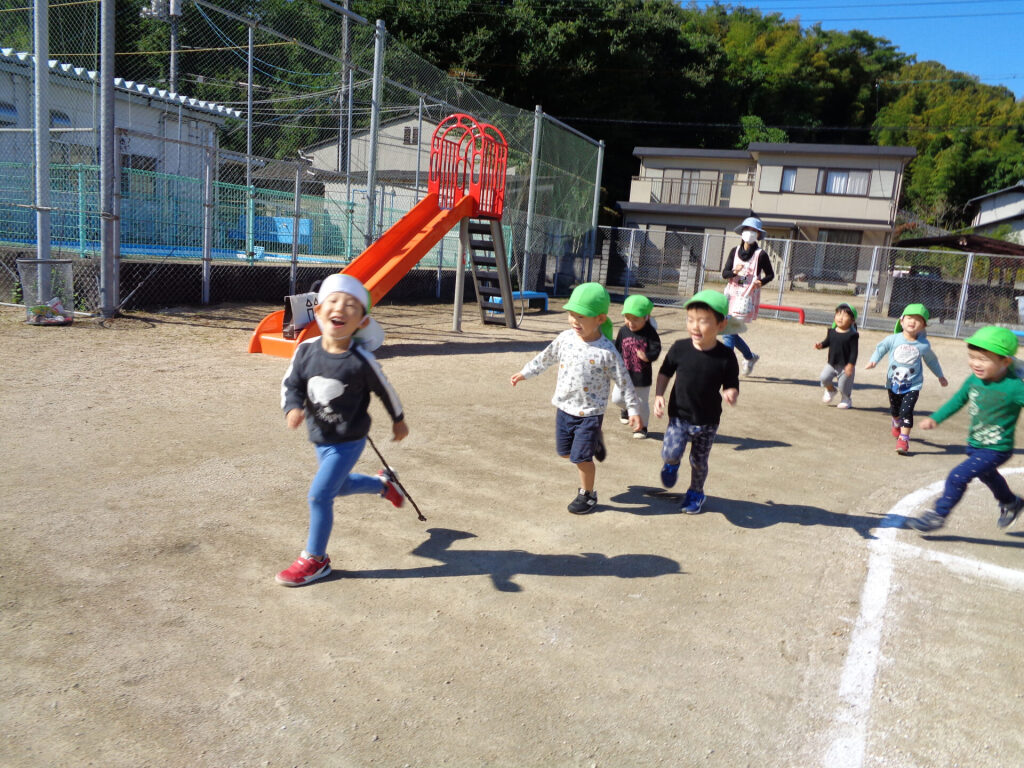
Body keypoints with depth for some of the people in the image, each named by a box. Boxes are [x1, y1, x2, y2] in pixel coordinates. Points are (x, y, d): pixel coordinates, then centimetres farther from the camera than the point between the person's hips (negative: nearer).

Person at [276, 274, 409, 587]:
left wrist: (399, 420, 8)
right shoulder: (306, 350, -12)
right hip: (320, 438, 6)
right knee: (339, 485, 25)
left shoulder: (361, 360, -23)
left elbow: (384, 389, -6)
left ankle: (315, 560, 12)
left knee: (319, 494, -8)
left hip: (349, 441, -6)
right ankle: (383, 482, 54)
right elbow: (291, 384, -2)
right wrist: (293, 408, -23)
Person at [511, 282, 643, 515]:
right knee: (565, 451, 16)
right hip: (564, 408, 6)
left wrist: (633, 410, -8)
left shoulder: (607, 352, -19)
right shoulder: (565, 338, -5)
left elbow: (624, 382, -10)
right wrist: (525, 373, 20)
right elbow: (546, 358, 13)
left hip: (590, 412, -5)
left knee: (581, 457, -1)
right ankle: (593, 442, 45)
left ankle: (587, 494, 23)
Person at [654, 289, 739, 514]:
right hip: (679, 415, 0)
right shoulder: (680, 348, -11)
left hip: (707, 421, 0)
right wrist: (658, 395, -9)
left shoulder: (726, 356, -13)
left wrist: (731, 394, -27)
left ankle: (696, 492, 43)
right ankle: (672, 464, 23)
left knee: (699, 461, 14)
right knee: (670, 453, -16)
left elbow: (732, 385, -4)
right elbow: (665, 373, 3)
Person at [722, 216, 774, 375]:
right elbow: (724, 273, 1)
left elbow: (770, 274, 5)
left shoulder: (761, 254, -4)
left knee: (729, 333, -13)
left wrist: (761, 282, -15)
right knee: (730, 331, 10)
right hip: (732, 294, 5)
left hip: (747, 297, -5)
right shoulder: (735, 251, 7)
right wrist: (734, 272, -20)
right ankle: (750, 357, 32)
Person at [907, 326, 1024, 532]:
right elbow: (958, 400, 7)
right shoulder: (974, 380, -7)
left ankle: (938, 516, 1)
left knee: (958, 477, -16)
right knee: (986, 476, 31)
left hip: (996, 450, -7)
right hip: (974, 445, 7)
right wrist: (935, 418, 3)